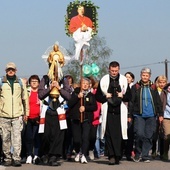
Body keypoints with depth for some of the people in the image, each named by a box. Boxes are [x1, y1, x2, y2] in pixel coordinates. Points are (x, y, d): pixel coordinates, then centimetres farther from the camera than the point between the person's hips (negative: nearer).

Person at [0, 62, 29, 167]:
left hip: (17, 115, 0)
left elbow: (25, 98, 14)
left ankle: (16, 158, -10)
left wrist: (26, 112, 11)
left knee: (17, 137, -9)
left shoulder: (20, 82, 10)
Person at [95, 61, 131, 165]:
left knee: (119, 134, -3)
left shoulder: (124, 80, 8)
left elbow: (129, 96, 10)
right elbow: (97, 96, 9)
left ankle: (117, 156, 3)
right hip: (108, 111, 0)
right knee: (109, 134, -6)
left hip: (120, 111, 0)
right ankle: (111, 156, -2)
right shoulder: (104, 80, 7)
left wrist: (122, 96, -9)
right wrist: (105, 97, -9)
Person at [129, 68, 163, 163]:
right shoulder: (135, 87, 4)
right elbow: (131, 102, 2)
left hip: (151, 116, 2)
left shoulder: (153, 88, 10)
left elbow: (158, 102, 13)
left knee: (149, 136, 1)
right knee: (139, 134, -12)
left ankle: (145, 155, 10)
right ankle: (138, 153, 7)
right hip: (139, 115, -2)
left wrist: (160, 114, 7)